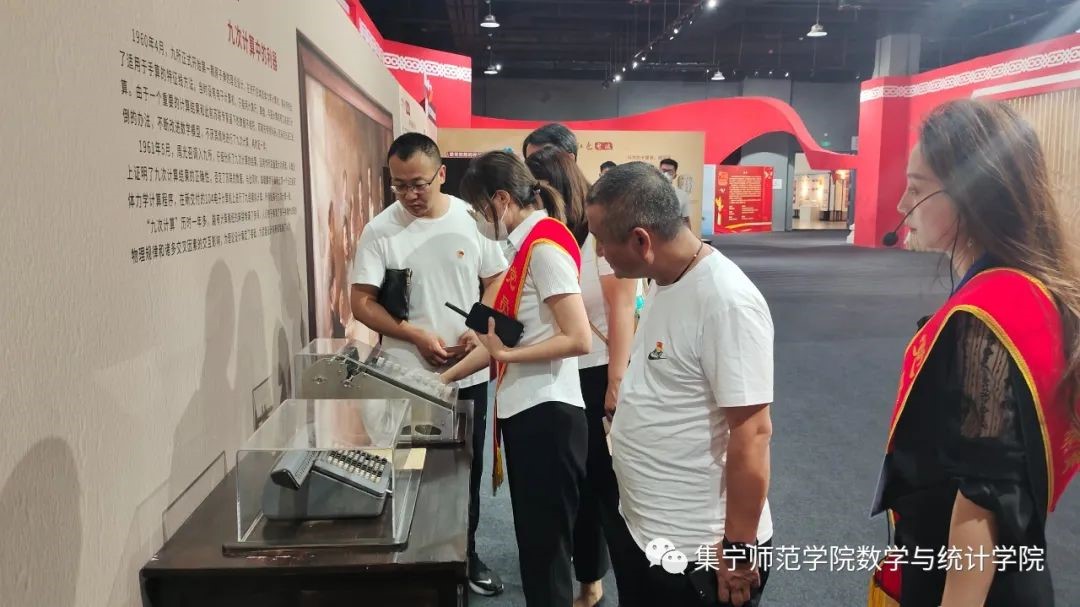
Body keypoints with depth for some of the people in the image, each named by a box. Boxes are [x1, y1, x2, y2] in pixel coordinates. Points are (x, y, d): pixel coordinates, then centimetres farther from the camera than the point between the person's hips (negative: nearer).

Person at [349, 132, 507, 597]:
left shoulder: (472, 219, -2)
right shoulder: (380, 230, -7)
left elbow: (498, 284, 4)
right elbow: (362, 304, -7)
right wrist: (417, 337, -17)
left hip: (468, 375, 2)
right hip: (408, 378, -2)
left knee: (467, 469, 15)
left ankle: (465, 555, 35)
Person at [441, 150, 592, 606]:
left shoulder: (545, 245, -16)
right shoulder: (525, 245, 12)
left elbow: (578, 340, -22)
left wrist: (508, 354, -18)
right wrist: (446, 378, 18)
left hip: (547, 415, -9)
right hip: (524, 411, 9)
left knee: (547, 547, 4)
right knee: (532, 542, 20)